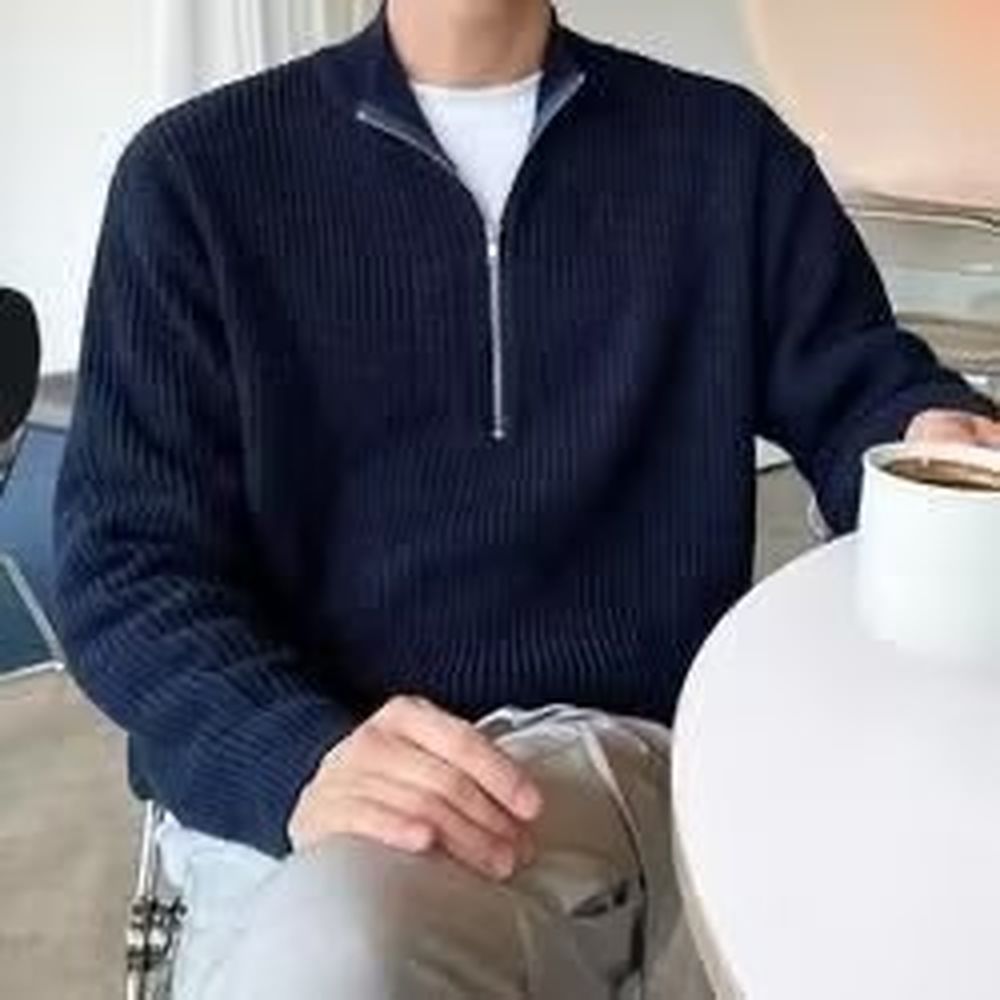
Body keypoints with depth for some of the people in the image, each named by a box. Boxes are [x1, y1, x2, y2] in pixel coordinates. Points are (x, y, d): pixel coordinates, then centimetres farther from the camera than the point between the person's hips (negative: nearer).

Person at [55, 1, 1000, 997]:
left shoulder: (728, 145, 14)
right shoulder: (198, 169, 6)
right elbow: (129, 565, -1)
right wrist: (300, 760, -21)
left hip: (663, 755, 3)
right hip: (344, 785, -2)